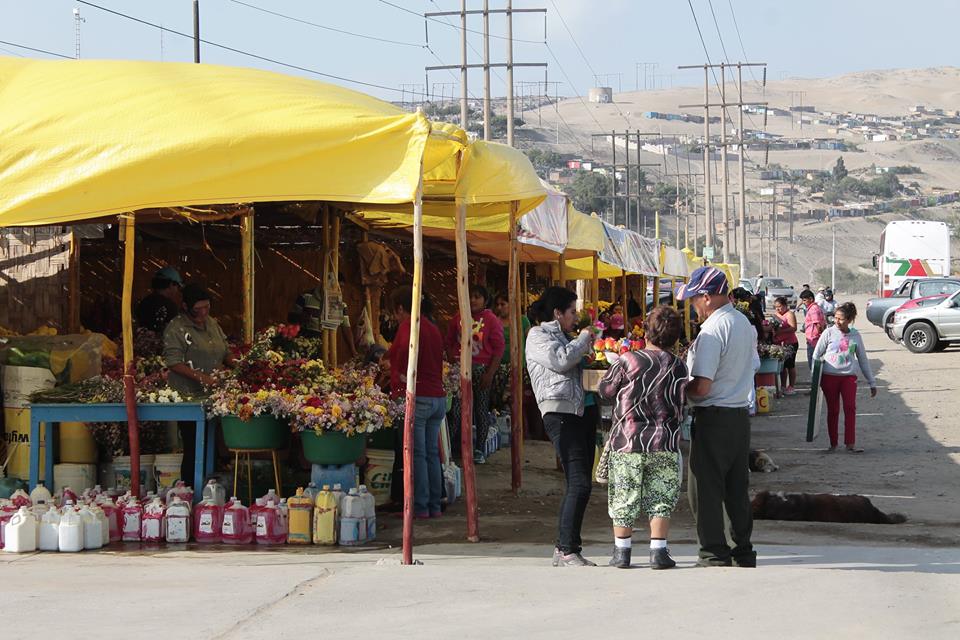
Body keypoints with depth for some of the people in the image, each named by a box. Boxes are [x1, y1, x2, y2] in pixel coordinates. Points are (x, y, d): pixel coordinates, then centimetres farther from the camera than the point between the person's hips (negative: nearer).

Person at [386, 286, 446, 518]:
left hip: (417, 397, -8)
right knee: (432, 453, 12)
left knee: (416, 454, -3)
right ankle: (434, 505, 15)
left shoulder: (408, 327, -9)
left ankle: (419, 507, -2)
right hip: (438, 397, 8)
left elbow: (407, 349, -28)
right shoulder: (433, 328, 17)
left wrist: (402, 377, -15)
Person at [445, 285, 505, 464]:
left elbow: (499, 348, -4)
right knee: (456, 410, -5)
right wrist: (452, 364, 1)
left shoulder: (491, 320, -1)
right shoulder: (458, 319, 9)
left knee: (481, 409, 3)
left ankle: (479, 449, 9)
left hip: (481, 369, -2)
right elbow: (449, 342, 14)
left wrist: (490, 373, -11)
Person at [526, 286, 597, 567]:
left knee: (579, 484, 6)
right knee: (579, 483, -17)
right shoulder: (537, 335, 1)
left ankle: (564, 549, 11)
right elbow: (561, 360, -15)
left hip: (582, 412, 10)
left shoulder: (563, 337, 27)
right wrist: (584, 339, 0)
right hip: (560, 413, -9)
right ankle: (567, 550, -15)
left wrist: (590, 347, 21)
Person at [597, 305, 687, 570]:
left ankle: (622, 551, 14)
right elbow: (680, 404, 3)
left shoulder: (628, 361, -9)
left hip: (628, 440, -1)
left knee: (624, 498, 9)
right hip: (665, 443, 1)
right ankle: (658, 551, 5)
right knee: (661, 498, 10)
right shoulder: (679, 368, -3)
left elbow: (605, 389, 2)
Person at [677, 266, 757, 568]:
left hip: (713, 417, -9)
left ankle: (714, 553, 0)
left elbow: (702, 387, -23)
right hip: (741, 413, 9)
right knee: (737, 487, 14)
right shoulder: (744, 323, 10)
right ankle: (743, 550, 19)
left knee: (705, 487, -1)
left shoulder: (712, 331, -18)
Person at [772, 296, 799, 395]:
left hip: (789, 343, -7)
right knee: (782, 365, 10)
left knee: (790, 365, -1)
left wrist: (781, 331, -28)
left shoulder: (789, 314, -6)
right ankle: (783, 386, 17)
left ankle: (791, 387, 3)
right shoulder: (775, 315, 16)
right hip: (778, 344, 7)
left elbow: (793, 328, -18)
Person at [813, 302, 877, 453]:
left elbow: (863, 360, 13)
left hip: (849, 376, 1)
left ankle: (850, 444, -10)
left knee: (850, 408, -10)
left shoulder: (855, 336, 5)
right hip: (829, 376, -1)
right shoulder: (829, 333, 0)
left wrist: (872, 382, 13)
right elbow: (816, 355, 3)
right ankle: (833, 444, 14)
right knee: (832, 410, 5)